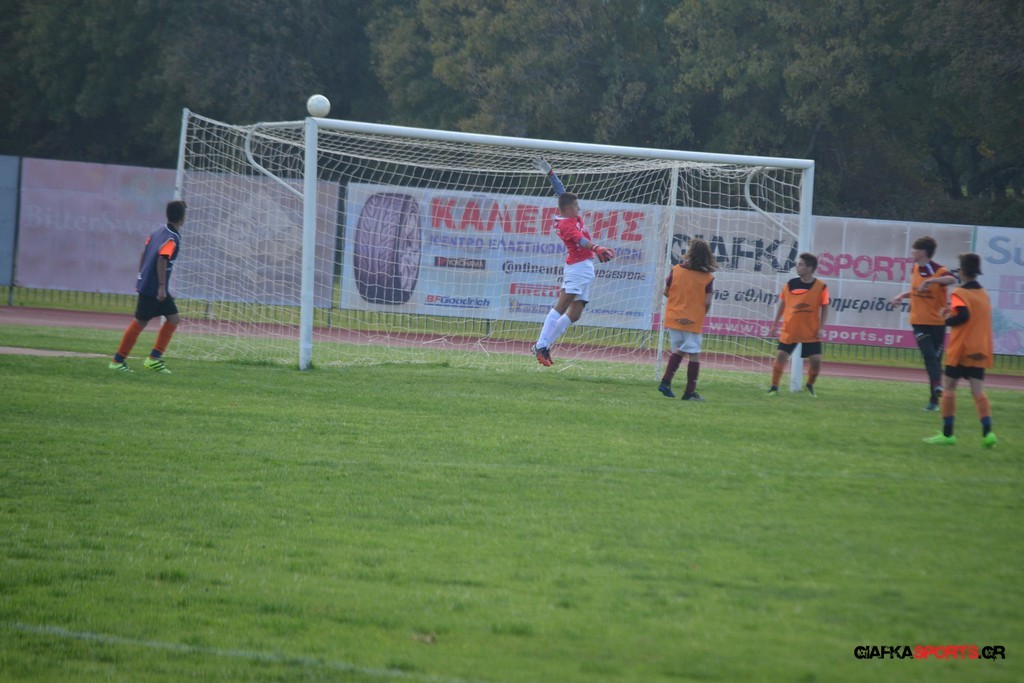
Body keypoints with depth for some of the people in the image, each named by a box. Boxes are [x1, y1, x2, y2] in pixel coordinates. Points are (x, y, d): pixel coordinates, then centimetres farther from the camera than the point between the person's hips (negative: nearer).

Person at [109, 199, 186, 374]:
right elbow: (162, 260, -25)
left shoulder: (159, 232, 10)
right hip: (154, 287, -9)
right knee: (140, 322, -3)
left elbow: (144, 254, 15)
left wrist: (141, 276, 21)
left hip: (146, 283, 9)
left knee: (173, 318, 9)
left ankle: (154, 359, 8)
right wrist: (161, 286, -24)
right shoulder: (172, 239, -16)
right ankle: (118, 360, 4)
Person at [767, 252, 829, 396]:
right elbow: (782, 305, 8)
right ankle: (774, 387, 7)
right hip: (789, 330, 2)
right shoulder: (791, 284, -1)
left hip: (811, 332, -1)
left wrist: (821, 328, -10)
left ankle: (810, 385, 21)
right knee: (781, 356, -4)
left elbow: (824, 308, -1)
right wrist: (775, 325, 10)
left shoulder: (821, 287, -8)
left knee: (816, 360, -5)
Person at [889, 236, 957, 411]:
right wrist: (901, 296, 8)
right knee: (929, 356, -15)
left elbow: (952, 280, -35)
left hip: (937, 322, -3)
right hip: (919, 322, 3)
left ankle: (934, 399, 8)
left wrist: (931, 280, -45)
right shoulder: (915, 270, 8)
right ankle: (937, 386, -26)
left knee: (935, 359, 4)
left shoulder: (939, 271, -12)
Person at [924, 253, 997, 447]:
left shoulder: (960, 294, -10)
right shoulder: (984, 294, 12)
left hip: (961, 350, -5)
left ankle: (947, 433, 6)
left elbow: (963, 316, -24)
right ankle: (987, 432, -15)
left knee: (948, 388, 6)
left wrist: (946, 321, -8)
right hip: (980, 351, 5)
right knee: (978, 391, 1)